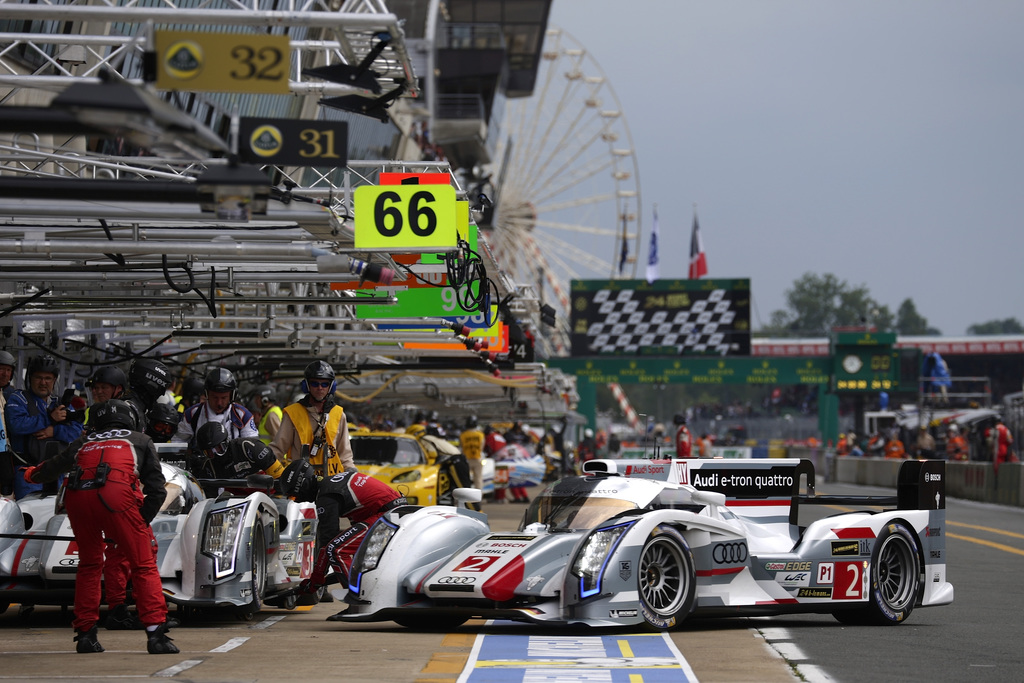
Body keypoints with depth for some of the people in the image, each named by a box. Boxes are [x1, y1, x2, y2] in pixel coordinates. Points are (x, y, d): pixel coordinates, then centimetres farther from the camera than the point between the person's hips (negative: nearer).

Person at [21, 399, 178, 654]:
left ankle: (85, 635, 21)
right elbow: (156, 490, 17)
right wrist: (141, 521, 22)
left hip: (76, 496, 3)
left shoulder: (85, 441, 34)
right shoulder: (141, 440, 28)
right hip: (116, 493, -3)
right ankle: (156, 634, -8)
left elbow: (54, 466, 45)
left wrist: (33, 473, 66)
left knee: (89, 564, 22)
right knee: (144, 564, 3)